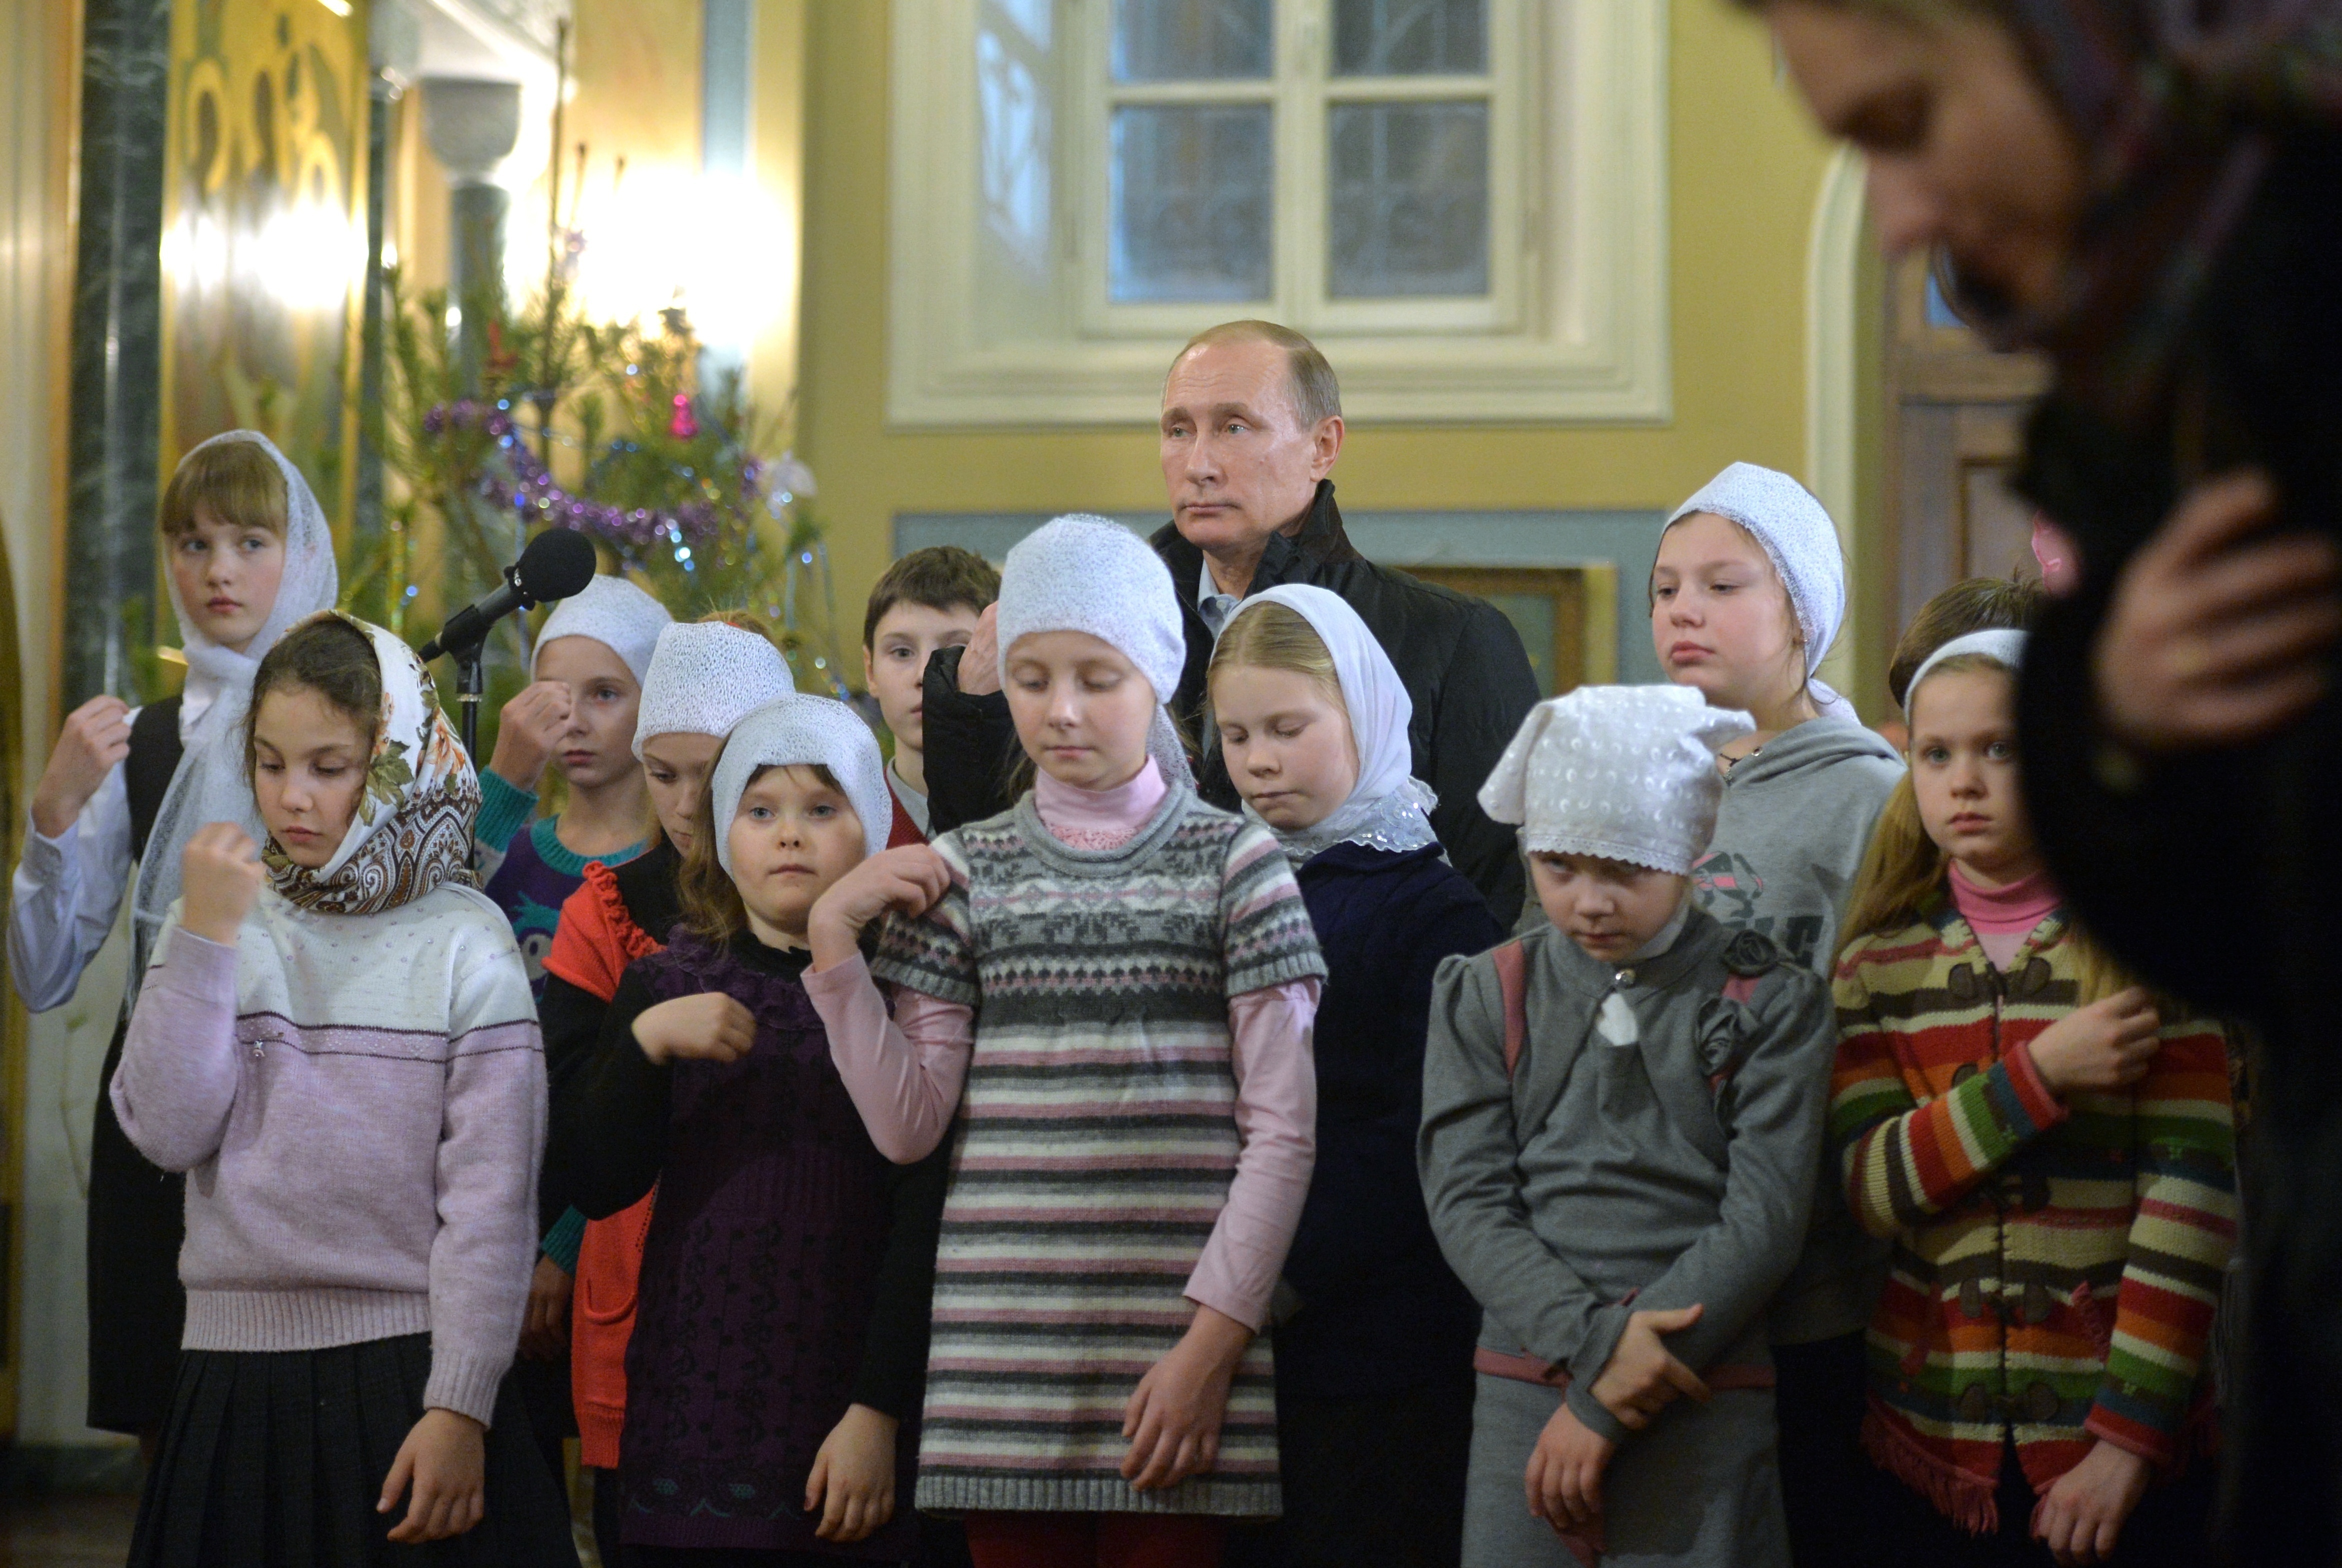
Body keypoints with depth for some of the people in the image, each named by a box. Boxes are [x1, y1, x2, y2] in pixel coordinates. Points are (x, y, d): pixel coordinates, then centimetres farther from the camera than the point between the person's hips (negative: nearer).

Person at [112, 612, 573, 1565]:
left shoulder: (464, 942, -4)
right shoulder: (214, 923, 5)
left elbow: (491, 1198, -7)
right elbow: (168, 1132, -7)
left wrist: (459, 1407, -11)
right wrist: (206, 937, -11)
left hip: (411, 1368, -2)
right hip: (239, 1372, 2)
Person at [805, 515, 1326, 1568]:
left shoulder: (1235, 863, 3)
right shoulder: (964, 873, 10)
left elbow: (1283, 1133, 0)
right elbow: (908, 1125, 4)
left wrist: (1215, 1340, -7)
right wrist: (834, 943, -3)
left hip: (1178, 1353, -2)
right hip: (1001, 1355, 2)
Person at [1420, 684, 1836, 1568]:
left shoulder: (1768, 1003, 1)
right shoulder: (1485, 999, 8)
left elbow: (1765, 1218, -6)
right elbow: (1467, 1202, 1)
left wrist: (1603, 1404, -11)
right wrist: (1596, 1340, -15)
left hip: (1704, 1399, -2)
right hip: (1522, 1386, 2)